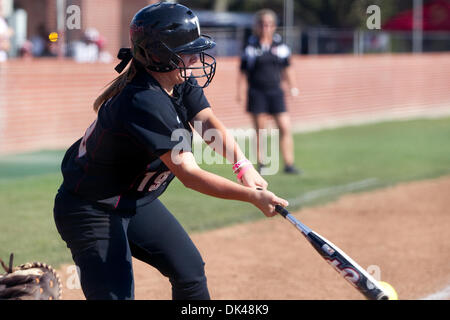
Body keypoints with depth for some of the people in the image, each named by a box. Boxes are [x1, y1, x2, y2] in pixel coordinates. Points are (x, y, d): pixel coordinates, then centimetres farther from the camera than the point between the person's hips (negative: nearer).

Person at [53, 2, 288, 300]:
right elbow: (188, 174, -33)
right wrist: (251, 196, -35)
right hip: (92, 211, -10)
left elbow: (209, 122, -13)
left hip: (135, 202, 10)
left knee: (190, 272, 16)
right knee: (116, 294, -18)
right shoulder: (145, 103, -33)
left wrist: (242, 164, -31)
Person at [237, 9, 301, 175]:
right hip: (257, 92, -2)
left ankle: (289, 164, -2)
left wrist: (292, 87, 11)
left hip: (275, 92, 3)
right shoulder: (251, 47, -1)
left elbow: (285, 70, 17)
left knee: (285, 127, -6)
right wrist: (239, 91, -5)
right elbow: (242, 72, 1)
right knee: (260, 129, 2)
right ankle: (261, 163, 12)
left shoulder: (280, 47, 7)